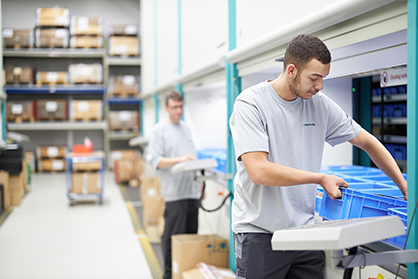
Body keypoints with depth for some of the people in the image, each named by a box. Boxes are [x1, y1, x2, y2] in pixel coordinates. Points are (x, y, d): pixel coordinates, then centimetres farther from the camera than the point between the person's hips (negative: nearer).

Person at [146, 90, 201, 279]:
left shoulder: (186, 128, 18)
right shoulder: (159, 130, -3)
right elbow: (154, 160, -12)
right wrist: (178, 160, -22)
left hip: (192, 191, 7)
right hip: (174, 192, -7)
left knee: (192, 235, 11)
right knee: (173, 236, -4)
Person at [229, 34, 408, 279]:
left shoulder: (320, 105, 4)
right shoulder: (250, 104, -11)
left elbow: (368, 142, 14)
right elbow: (258, 171, -21)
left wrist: (404, 185, 6)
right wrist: (321, 179, -15)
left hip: (305, 230, 5)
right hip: (260, 233, -4)